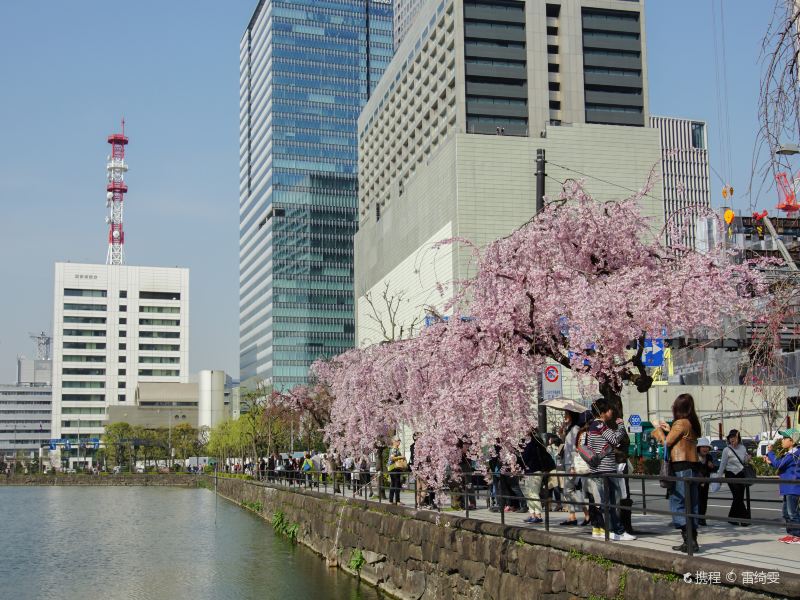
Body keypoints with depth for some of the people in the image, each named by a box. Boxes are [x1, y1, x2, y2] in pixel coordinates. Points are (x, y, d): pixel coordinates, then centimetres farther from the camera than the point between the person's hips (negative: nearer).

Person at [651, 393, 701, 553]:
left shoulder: (681, 423, -12)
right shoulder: (692, 423, 14)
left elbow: (667, 442, -11)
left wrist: (659, 430, 3)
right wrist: (669, 430, 21)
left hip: (681, 467, -9)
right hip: (693, 466, 9)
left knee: (677, 505, -6)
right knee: (691, 505, 11)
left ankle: (689, 540, -12)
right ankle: (692, 539, 14)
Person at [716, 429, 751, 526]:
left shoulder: (742, 448, 6)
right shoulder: (727, 450, -6)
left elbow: (745, 461, 18)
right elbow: (722, 464, -3)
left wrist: (748, 459, -5)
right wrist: (719, 478, -3)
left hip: (741, 475, 5)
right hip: (731, 475, -5)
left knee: (739, 497, 6)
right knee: (738, 497, -10)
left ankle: (732, 518, 19)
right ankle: (745, 518, -8)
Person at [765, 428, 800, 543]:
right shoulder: (789, 454, 16)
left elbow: (778, 464, -19)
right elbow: (781, 466, 24)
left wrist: (770, 453, -7)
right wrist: (771, 462, 12)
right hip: (788, 489, 11)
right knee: (787, 512, 15)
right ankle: (791, 534, 22)